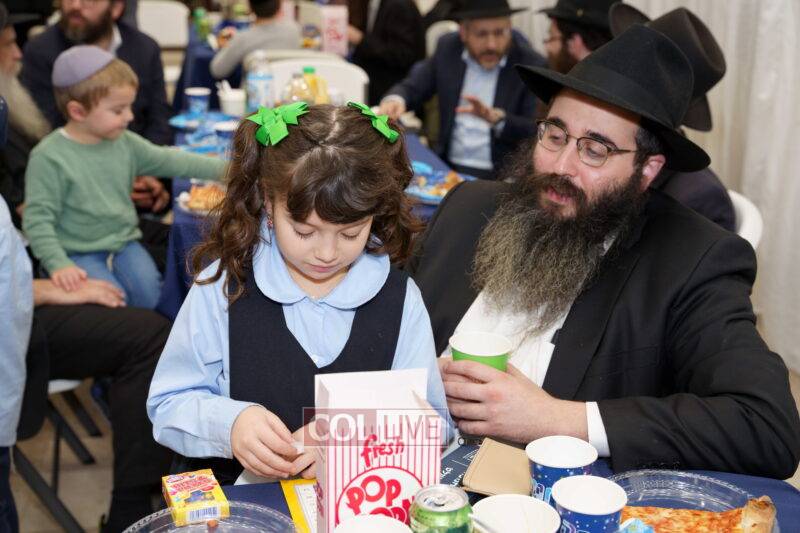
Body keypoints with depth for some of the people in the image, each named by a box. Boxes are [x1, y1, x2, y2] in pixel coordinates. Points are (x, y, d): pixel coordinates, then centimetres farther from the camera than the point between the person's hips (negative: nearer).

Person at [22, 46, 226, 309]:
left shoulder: (125, 143, 0)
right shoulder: (49, 158, -16)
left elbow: (170, 161, 4)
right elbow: (37, 219, -15)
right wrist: (58, 265, -26)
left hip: (123, 241, 5)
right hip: (79, 253, -5)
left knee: (148, 291, -16)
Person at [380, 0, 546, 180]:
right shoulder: (448, 48, 5)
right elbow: (413, 87, 10)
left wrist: (497, 118, -27)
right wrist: (395, 100, -13)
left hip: (502, 178, -4)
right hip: (447, 167, 4)